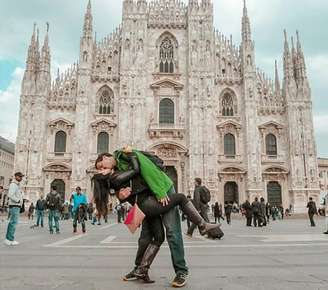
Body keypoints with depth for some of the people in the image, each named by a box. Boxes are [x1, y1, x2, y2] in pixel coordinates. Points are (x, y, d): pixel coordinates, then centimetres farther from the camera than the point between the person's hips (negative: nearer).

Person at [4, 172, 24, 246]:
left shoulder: (17, 185, 19)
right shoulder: (13, 184, -14)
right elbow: (10, 195, -26)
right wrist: (18, 201, -17)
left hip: (16, 206, 10)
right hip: (14, 206, -10)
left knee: (12, 222, 11)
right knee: (14, 222, -10)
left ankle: (8, 239, 14)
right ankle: (10, 240, -9)